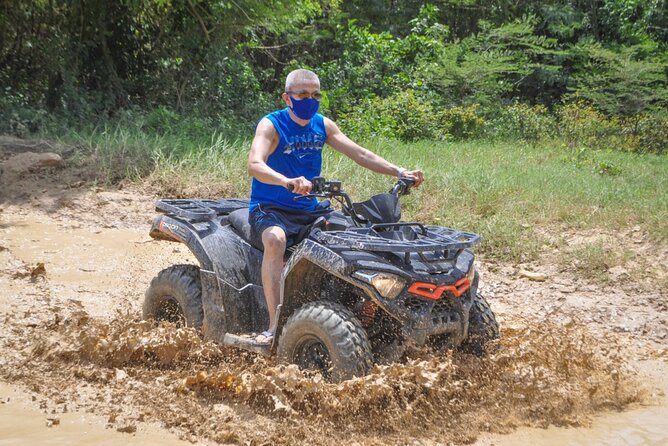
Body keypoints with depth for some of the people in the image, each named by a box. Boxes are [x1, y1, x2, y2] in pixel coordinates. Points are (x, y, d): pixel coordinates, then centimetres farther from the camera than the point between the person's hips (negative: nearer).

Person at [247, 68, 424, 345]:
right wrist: (287, 182, -49)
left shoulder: (323, 125, 7)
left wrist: (400, 173, -8)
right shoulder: (272, 125, -11)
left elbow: (360, 154, 5)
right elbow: (254, 165, -29)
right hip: (270, 209, -6)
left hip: (309, 209, 6)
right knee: (275, 239, -38)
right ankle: (274, 324, -37)